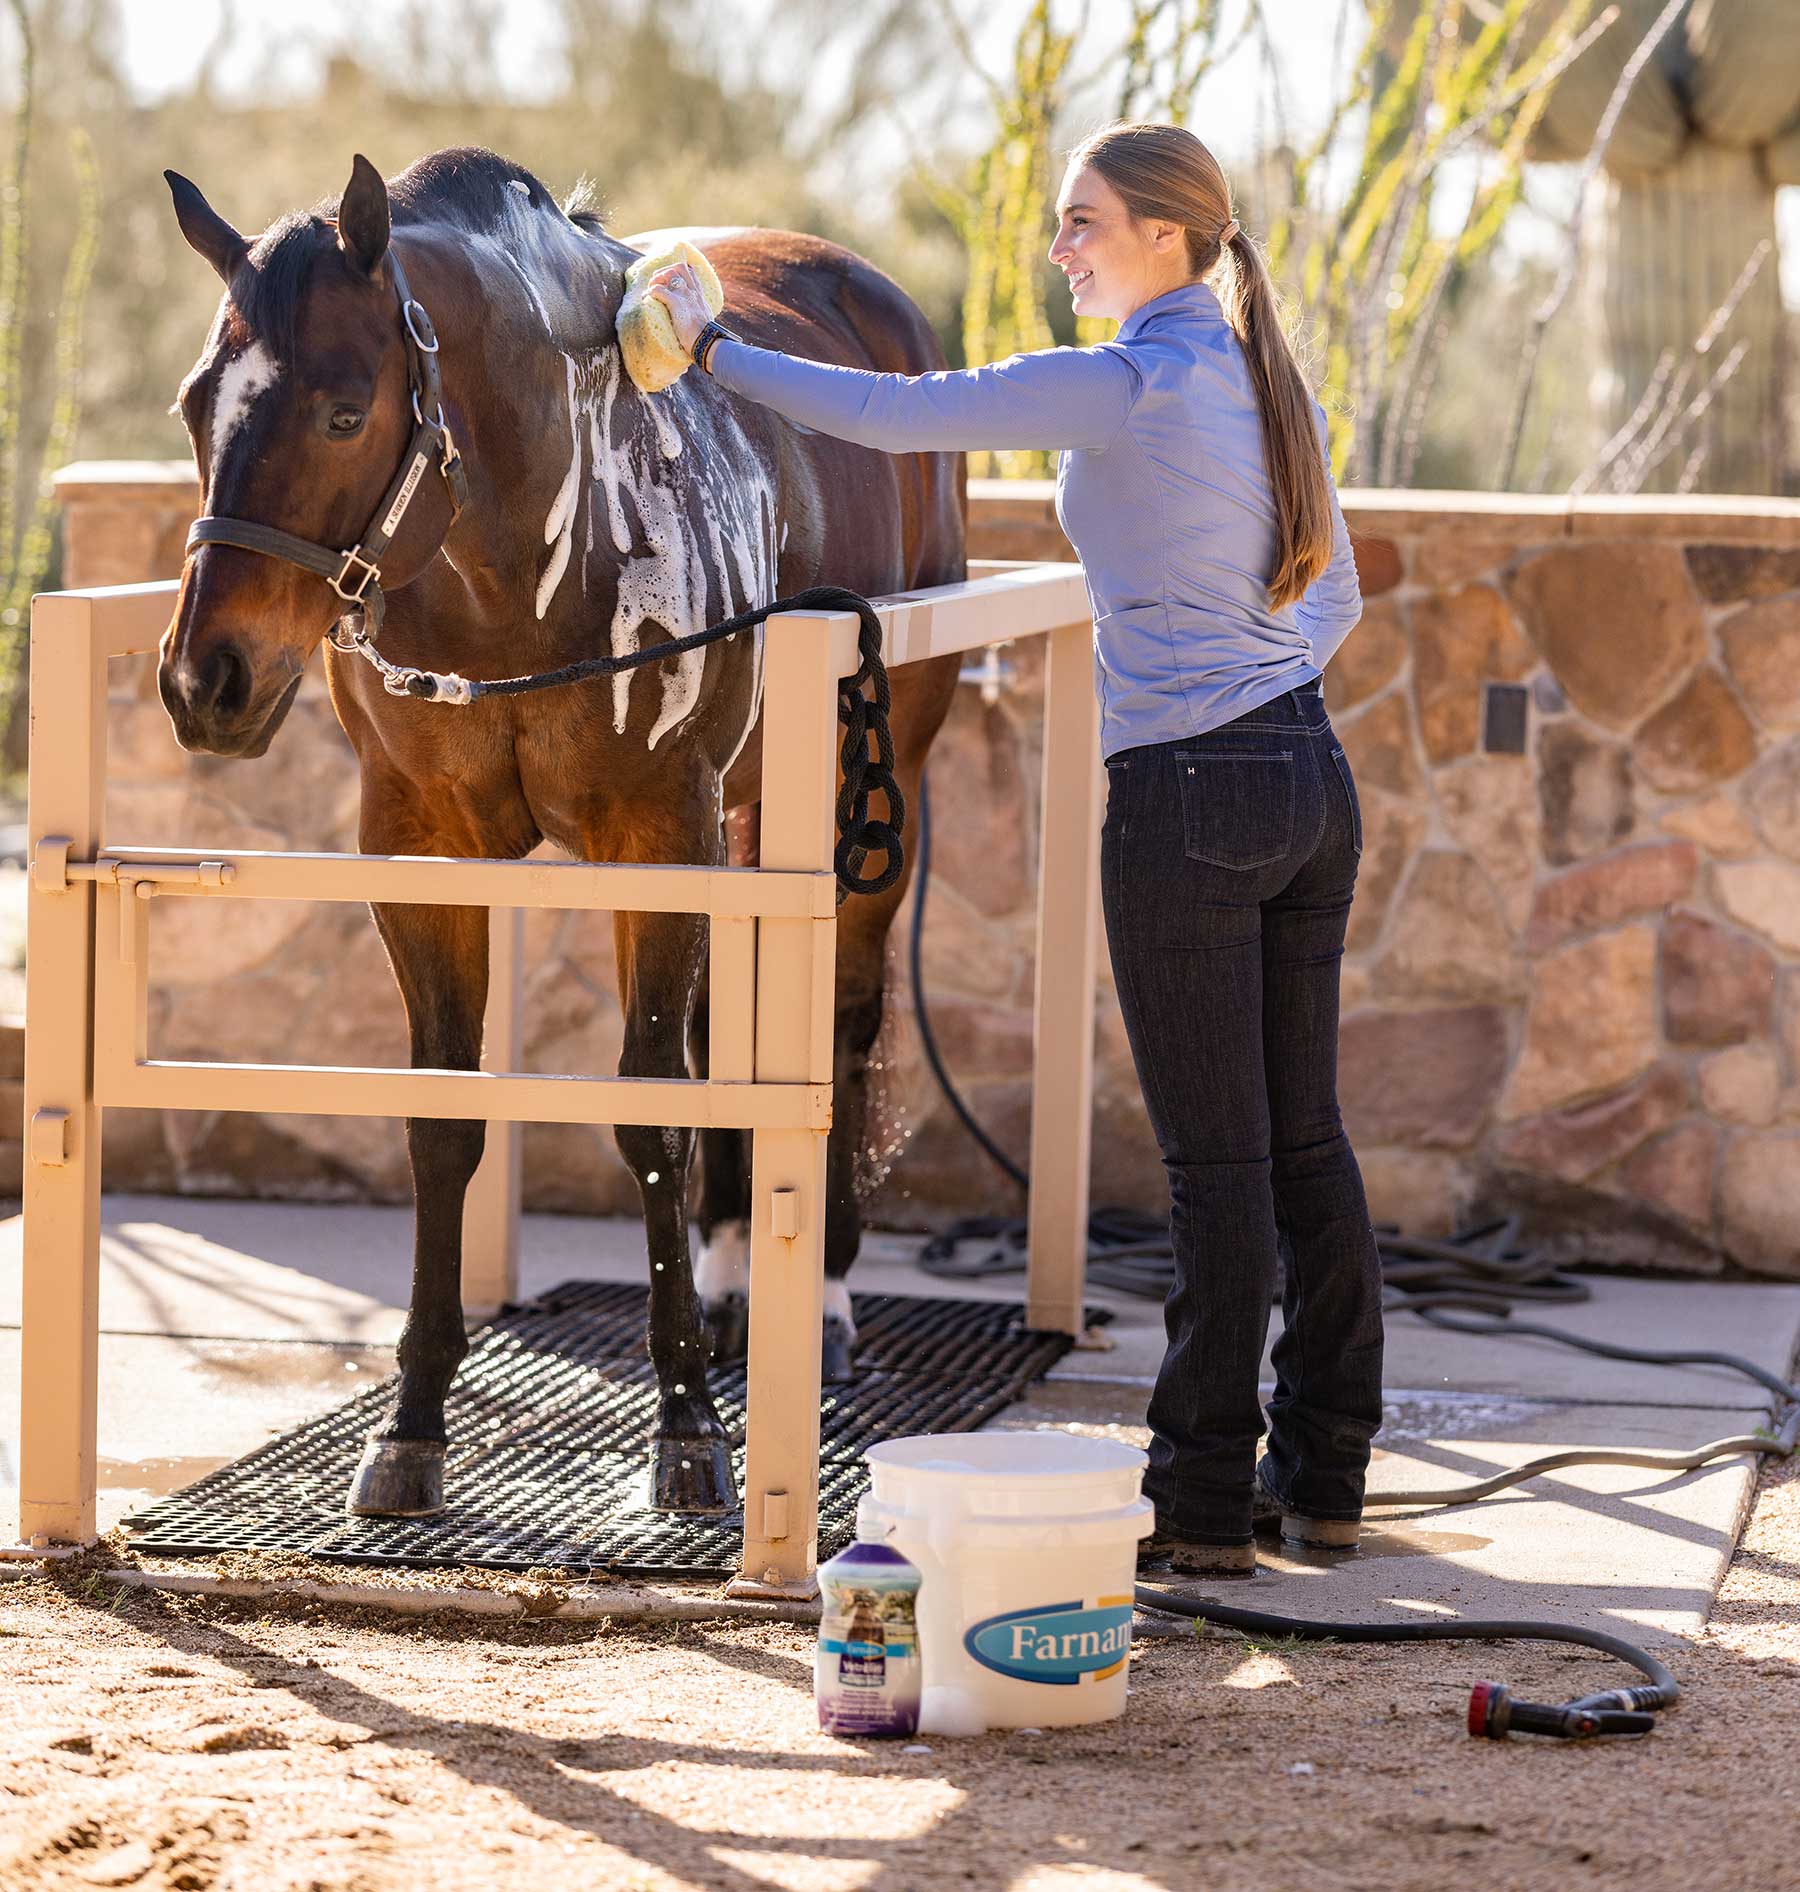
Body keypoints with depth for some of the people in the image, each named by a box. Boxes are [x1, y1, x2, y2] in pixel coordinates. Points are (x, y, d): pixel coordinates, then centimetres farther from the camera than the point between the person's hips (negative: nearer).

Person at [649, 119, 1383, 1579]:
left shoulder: (1121, 387, -14)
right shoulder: (1267, 382, 11)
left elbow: (892, 415, -14)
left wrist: (715, 347, -5)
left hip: (1187, 801, -8)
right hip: (1313, 775, 8)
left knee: (1217, 1158, -4)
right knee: (1306, 1138, 12)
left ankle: (1204, 1505, 2)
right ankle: (1326, 1473, 19)